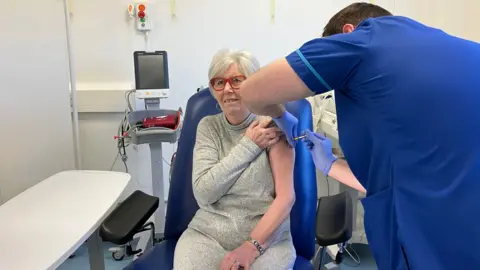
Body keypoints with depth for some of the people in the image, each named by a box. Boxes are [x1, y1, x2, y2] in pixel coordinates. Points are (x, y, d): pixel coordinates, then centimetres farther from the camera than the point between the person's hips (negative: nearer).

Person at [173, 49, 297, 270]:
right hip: (208, 233, 2)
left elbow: (286, 197, -8)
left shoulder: (273, 125, -2)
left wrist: (252, 246, -18)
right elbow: (203, 193, -6)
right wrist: (249, 145, -10)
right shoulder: (208, 126, 5)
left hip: (267, 237, -1)